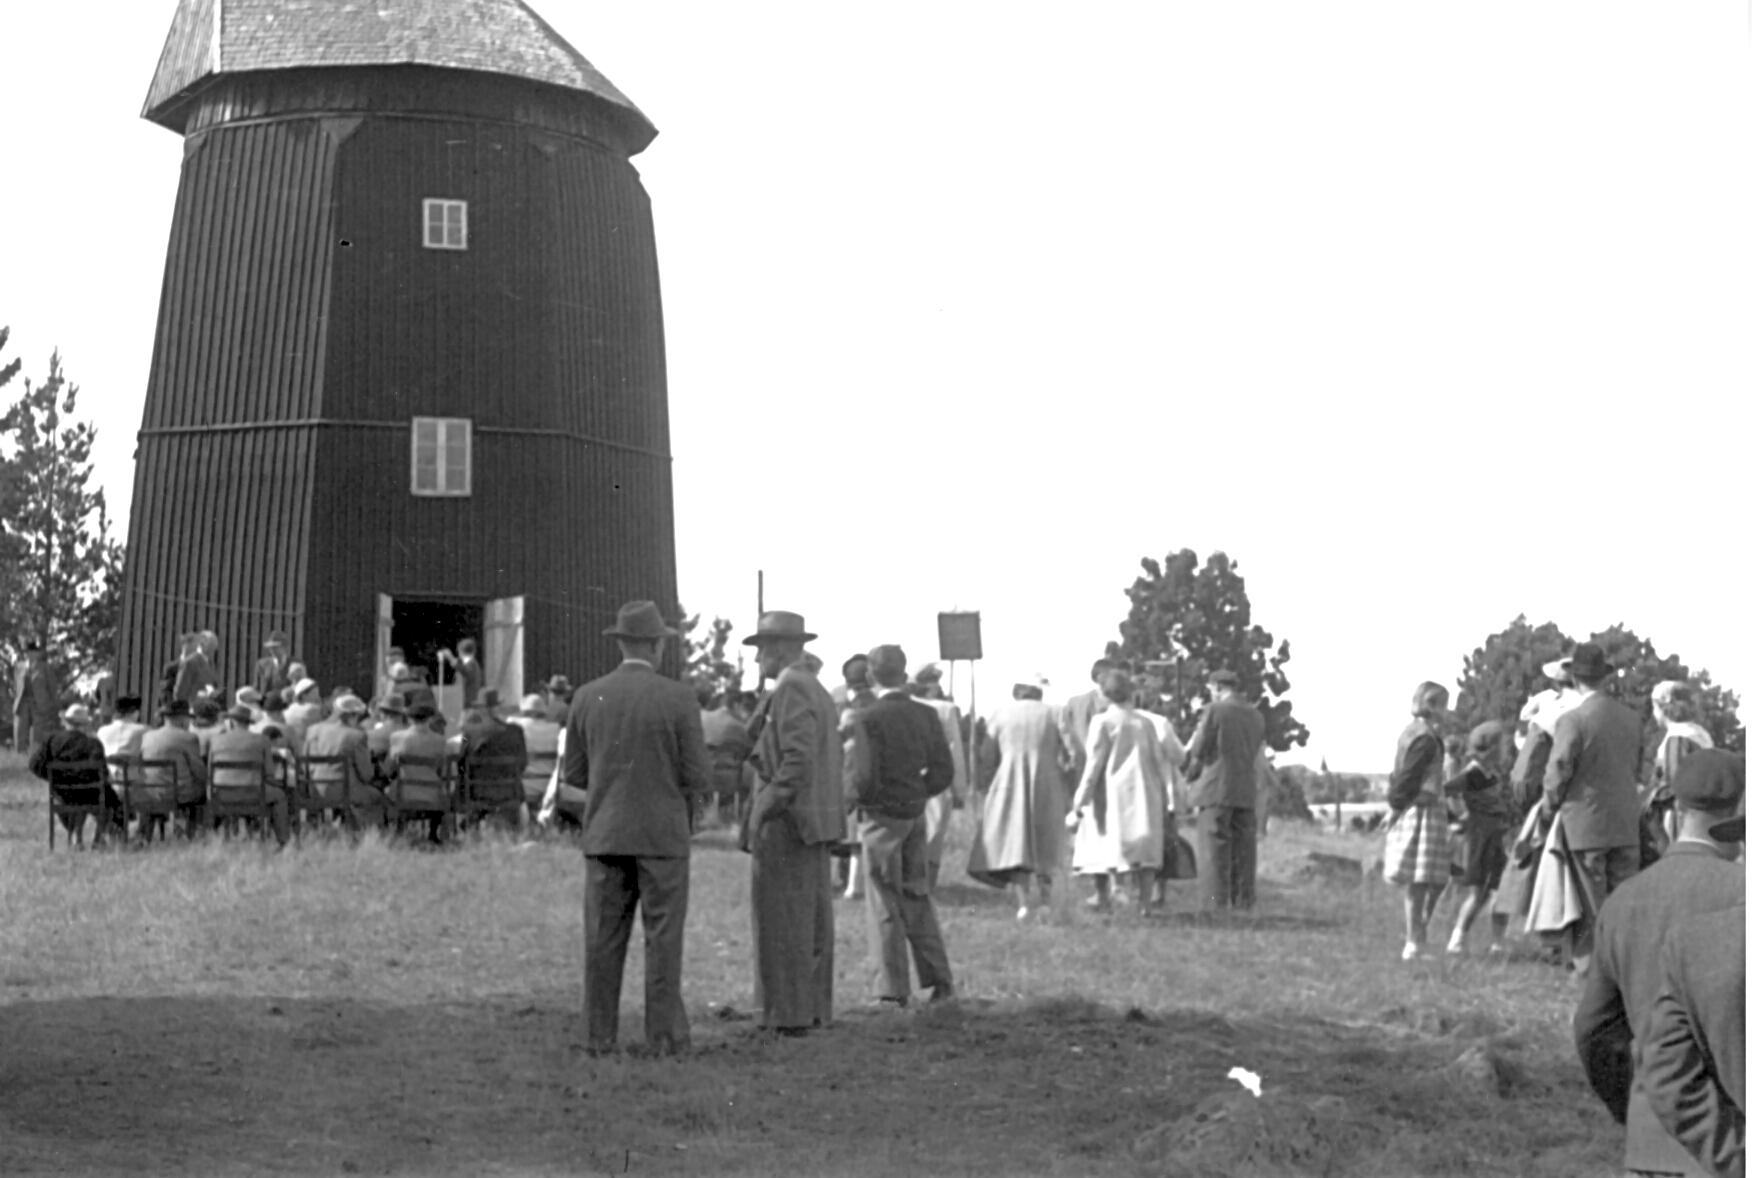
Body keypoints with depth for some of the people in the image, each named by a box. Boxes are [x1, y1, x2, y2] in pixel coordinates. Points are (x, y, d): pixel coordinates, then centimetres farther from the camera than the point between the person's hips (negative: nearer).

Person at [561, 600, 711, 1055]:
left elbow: (574, 774, 6)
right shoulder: (678, 698, -8)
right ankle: (664, 1035, 1)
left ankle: (599, 1035, 6)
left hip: (605, 834, 3)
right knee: (662, 938, 2)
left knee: (604, 938, 6)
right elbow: (698, 779, -8)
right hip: (661, 836, -3)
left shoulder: (587, 697, 1)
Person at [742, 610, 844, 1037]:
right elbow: (834, 757, 18)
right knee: (811, 918, 11)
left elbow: (799, 761, -24)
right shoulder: (817, 691, 16)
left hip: (786, 821, -10)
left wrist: (763, 812, -23)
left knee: (783, 920, -6)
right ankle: (812, 1008, 14)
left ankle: (789, 1013, -5)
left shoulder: (791, 691, -15)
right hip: (815, 822, 10)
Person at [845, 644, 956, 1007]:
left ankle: (894, 990, 6)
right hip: (916, 815, 5)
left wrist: (851, 787, 1)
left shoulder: (868, 719, -16)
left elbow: (865, 778, -20)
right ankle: (940, 980, 17)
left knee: (885, 904, 3)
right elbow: (944, 773, 1)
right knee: (917, 898, 16)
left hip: (881, 818, -5)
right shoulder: (926, 716, 1)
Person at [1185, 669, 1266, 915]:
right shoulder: (1256, 715, 12)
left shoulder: (1214, 711, -7)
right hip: (1246, 791, 6)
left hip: (1217, 788, -6)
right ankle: (1242, 904, 7)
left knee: (1214, 851, -5)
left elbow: (1198, 752, -8)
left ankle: (1214, 905, -8)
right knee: (1242, 849, 8)